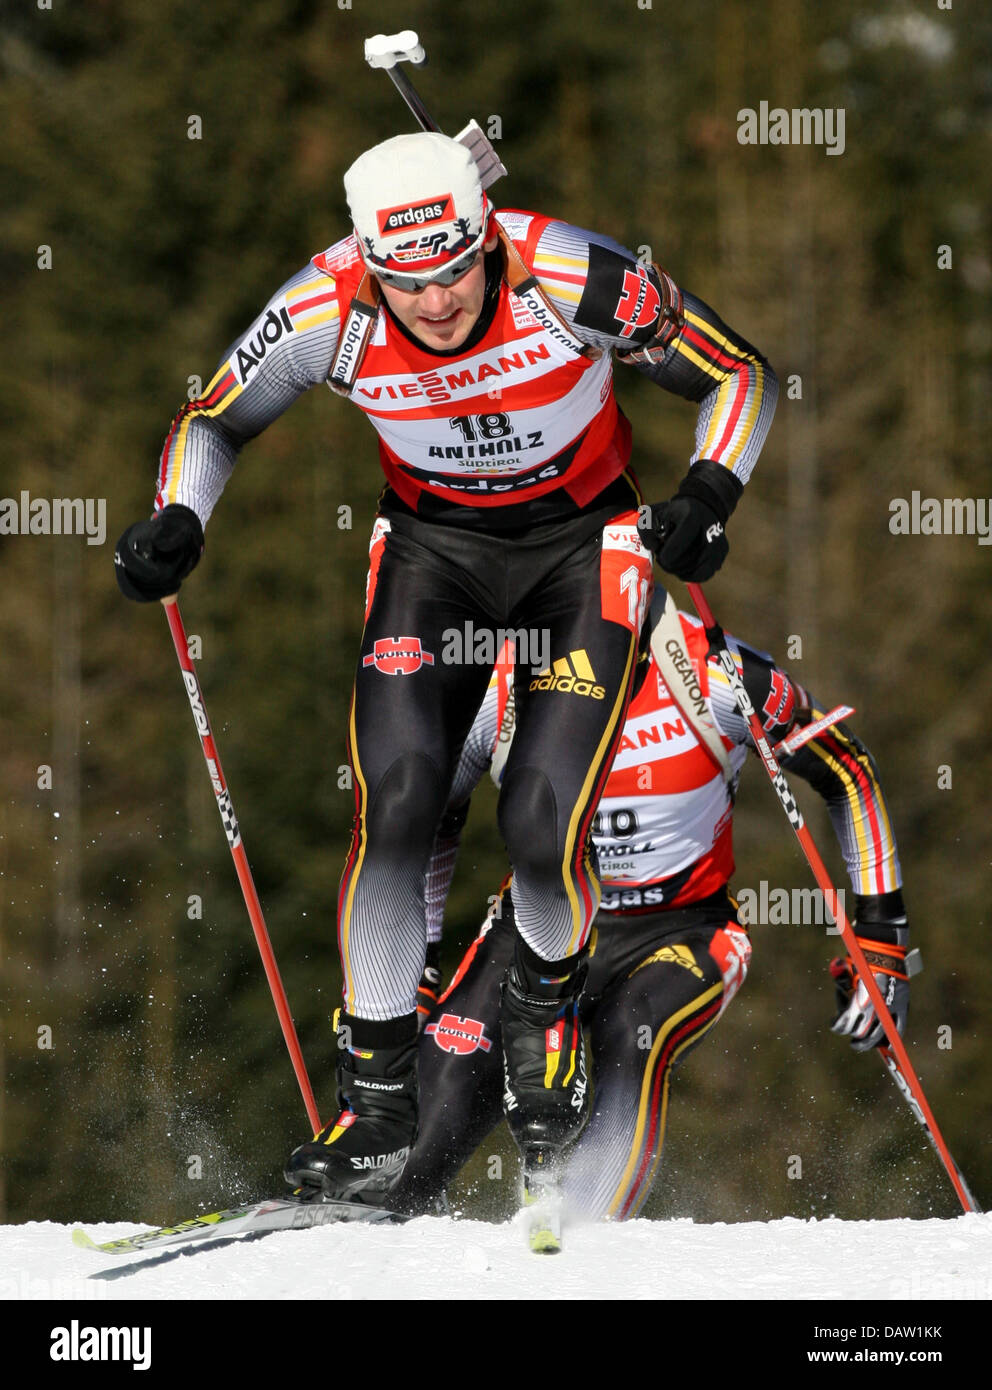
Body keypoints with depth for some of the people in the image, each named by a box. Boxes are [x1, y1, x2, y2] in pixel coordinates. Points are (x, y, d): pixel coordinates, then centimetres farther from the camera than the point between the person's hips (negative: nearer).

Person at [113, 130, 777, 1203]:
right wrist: (176, 524, -20)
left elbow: (736, 374, -13)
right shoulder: (327, 312, -23)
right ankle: (377, 1098, -2)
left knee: (543, 826, -15)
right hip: (434, 544, 2)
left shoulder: (570, 282, -29)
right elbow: (212, 421, -2)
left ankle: (546, 995, 21)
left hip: (581, 541, -2)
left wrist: (707, 498, -29)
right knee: (391, 803, -16)